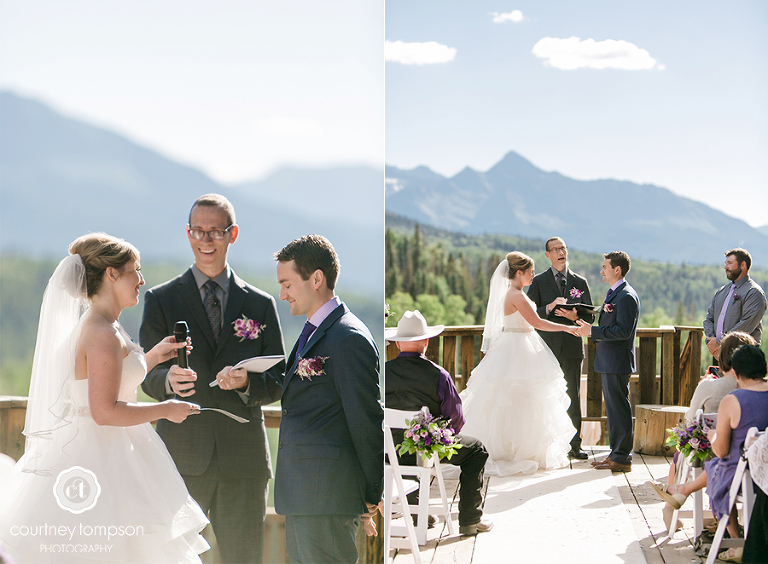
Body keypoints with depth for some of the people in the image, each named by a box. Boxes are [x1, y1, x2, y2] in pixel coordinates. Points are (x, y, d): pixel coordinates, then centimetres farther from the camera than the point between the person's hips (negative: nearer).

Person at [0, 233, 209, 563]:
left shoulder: (89, 326, 12)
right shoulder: (104, 335, -19)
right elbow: (105, 411, -24)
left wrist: (151, 357, 20)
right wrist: (164, 410, -13)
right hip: (102, 460, -10)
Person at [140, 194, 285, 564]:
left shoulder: (260, 304, 11)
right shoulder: (161, 300, 7)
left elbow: (278, 383, 8)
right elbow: (148, 378, 3)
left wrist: (247, 383, -14)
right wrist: (169, 380, -21)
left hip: (244, 459, 1)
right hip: (181, 455, -1)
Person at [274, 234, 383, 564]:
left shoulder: (349, 339, -16)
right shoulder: (312, 333, 16)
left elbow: (366, 422, -14)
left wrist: (371, 497, -10)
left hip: (327, 496, -10)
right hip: (302, 493, 10)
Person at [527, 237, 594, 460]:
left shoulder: (580, 282, 11)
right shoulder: (538, 281, 6)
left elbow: (590, 316, 8)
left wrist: (575, 316, -13)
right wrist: (549, 308, -17)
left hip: (572, 346, 2)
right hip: (547, 347, -1)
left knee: (573, 397, 2)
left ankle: (575, 445, 7)